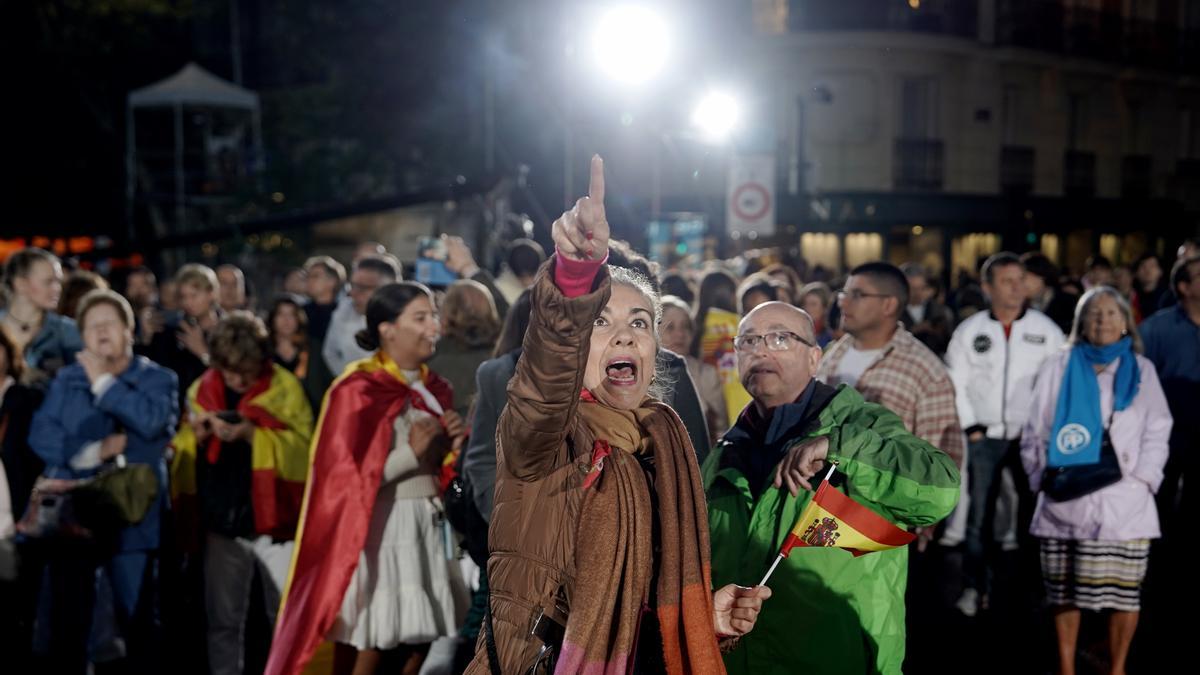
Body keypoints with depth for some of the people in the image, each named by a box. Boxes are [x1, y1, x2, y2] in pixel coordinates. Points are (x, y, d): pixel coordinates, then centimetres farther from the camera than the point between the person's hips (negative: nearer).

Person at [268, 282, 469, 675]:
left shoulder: (433, 389, 12)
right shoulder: (359, 390, -10)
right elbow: (347, 476, -13)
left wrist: (452, 445, -1)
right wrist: (412, 453, -17)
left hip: (427, 527, 7)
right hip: (378, 529, -7)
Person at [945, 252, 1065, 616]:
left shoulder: (1045, 329, 1)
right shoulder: (969, 330, 2)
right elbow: (956, 382, 4)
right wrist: (970, 426, -3)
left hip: (1032, 436, 0)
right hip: (984, 436, 0)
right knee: (979, 514, 3)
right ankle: (976, 586, 12)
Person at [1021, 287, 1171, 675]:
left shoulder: (1141, 370, 14)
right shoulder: (1058, 368, 13)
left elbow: (1157, 432, 9)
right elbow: (1035, 431, 11)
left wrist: (1141, 477, -5)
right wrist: (1042, 475, -2)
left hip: (1123, 501, 0)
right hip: (1064, 500, 0)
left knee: (1123, 592, -4)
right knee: (1064, 592, 1)